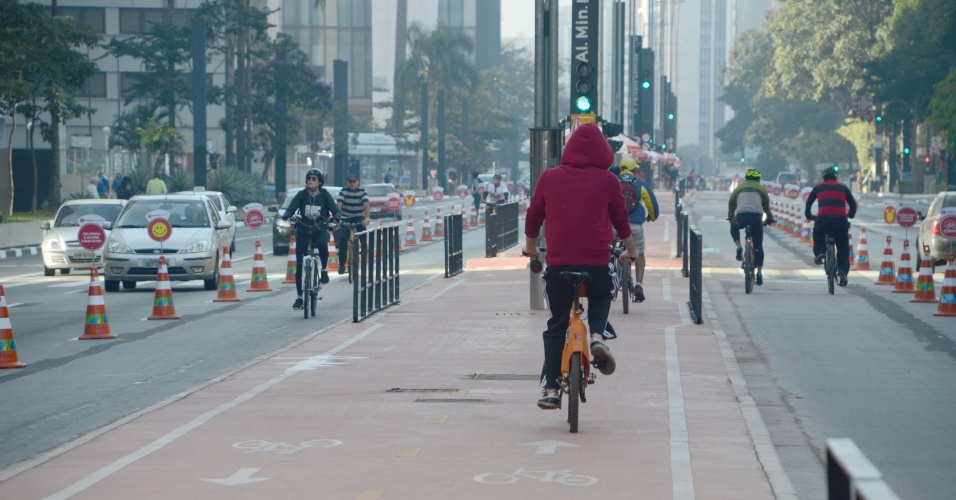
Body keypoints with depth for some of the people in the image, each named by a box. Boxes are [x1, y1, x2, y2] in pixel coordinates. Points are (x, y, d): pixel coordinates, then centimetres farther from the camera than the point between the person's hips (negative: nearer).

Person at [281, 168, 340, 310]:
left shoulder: (324, 194, -5)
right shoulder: (302, 194, -4)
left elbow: (334, 209, -10)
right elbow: (291, 208, -14)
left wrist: (336, 218, -33)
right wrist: (286, 216, -36)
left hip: (320, 229, -1)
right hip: (303, 230, 1)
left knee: (322, 245, -37)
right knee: (299, 264, -4)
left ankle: (324, 270, -9)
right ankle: (299, 297, 5)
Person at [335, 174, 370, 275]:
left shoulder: (362, 191, -10)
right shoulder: (343, 191, -8)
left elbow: (366, 205, -22)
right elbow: (339, 205, -20)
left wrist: (367, 218, -39)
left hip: (359, 218, -1)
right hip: (346, 218, 1)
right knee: (342, 239, -13)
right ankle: (342, 265, -7)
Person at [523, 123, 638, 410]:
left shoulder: (549, 177, 6)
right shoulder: (607, 181, 4)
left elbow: (533, 215, 15)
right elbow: (621, 218, 15)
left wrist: (530, 247, 34)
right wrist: (630, 250, 33)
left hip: (558, 261, 0)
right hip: (598, 261, 0)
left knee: (556, 326, 11)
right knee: (601, 297, 30)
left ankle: (550, 389, 4)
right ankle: (597, 336, 1)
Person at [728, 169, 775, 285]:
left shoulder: (739, 188, 24)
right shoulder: (761, 189, 22)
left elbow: (731, 205, 27)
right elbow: (766, 206, 28)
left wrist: (730, 217, 42)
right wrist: (769, 219, 43)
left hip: (741, 216, 0)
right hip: (757, 217, 0)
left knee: (733, 226, 36)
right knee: (758, 246, 12)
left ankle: (738, 247, 13)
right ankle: (759, 273, 5)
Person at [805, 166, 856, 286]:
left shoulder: (818, 187, 18)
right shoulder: (843, 187, 19)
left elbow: (808, 203, 21)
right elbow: (853, 205, 22)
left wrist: (809, 215, 37)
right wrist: (850, 215, 39)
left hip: (823, 219, 0)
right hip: (841, 220, 0)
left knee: (817, 234, 31)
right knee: (843, 248, 13)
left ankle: (819, 253, 5)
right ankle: (843, 272, -2)